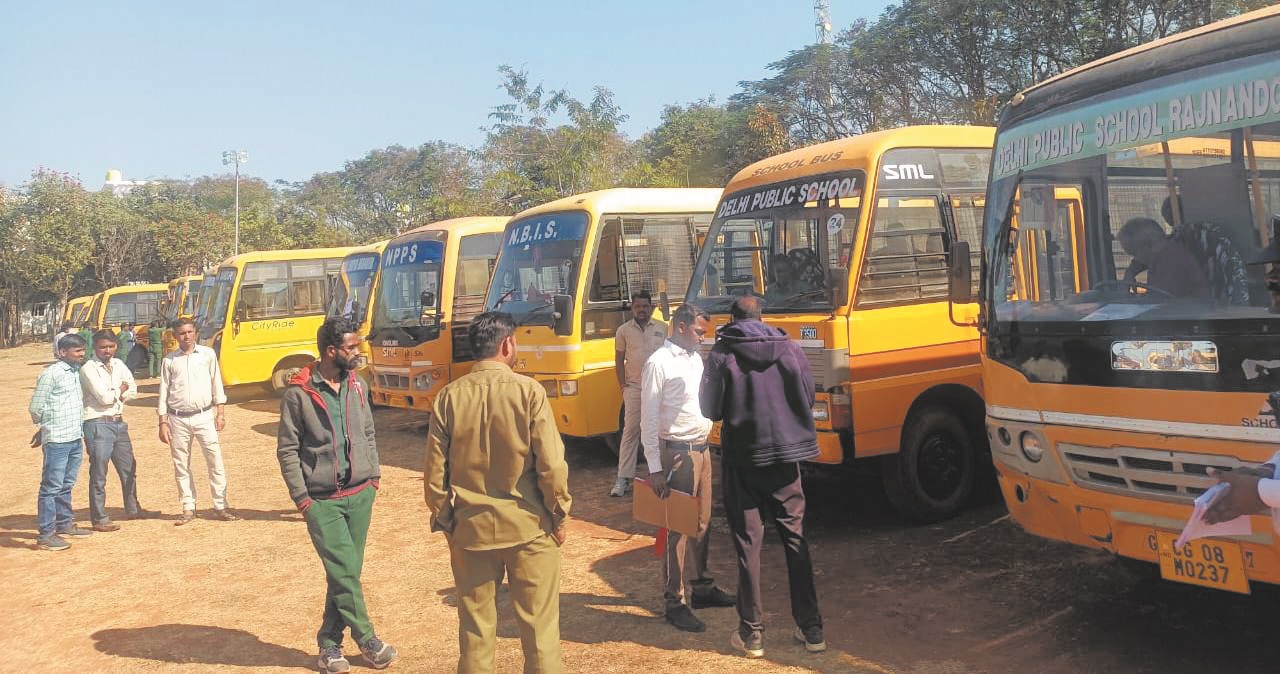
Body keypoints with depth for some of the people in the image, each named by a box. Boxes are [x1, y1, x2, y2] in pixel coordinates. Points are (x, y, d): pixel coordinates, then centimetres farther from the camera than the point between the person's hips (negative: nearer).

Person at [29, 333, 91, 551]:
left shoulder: (77, 372, 12)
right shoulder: (51, 374, -13)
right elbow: (35, 408, -9)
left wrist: (78, 429, 14)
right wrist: (47, 426, 6)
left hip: (75, 439, 8)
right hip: (57, 441, -8)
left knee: (66, 486, 18)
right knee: (51, 488, -3)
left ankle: (65, 524, 30)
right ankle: (45, 535, 2)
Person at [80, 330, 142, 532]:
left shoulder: (118, 364, 10)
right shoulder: (89, 369, -11)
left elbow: (132, 389, 11)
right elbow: (104, 397, -18)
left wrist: (116, 394, -7)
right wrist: (120, 390, -1)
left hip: (119, 422, 7)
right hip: (98, 424, -7)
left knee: (129, 469, 17)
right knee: (99, 474, -2)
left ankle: (133, 509, 33)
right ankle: (99, 519, 6)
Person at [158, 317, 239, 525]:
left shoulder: (207, 354, 4)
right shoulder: (169, 360, 6)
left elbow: (216, 383, 6)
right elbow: (164, 392, 7)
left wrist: (220, 412, 0)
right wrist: (162, 423, 2)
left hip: (204, 416, -1)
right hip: (178, 419, 1)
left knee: (215, 460, -5)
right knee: (181, 465, 6)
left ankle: (221, 506, 1)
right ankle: (188, 508, 16)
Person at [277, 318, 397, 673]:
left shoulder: (356, 385, 6)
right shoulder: (298, 393, -9)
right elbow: (287, 450, -5)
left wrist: (374, 477, 8)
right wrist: (301, 498, -8)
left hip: (360, 495, 5)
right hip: (322, 501, -5)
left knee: (347, 573, 8)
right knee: (345, 572, -6)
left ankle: (330, 644, 20)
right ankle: (366, 639, 8)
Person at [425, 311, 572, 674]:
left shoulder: (449, 396, -4)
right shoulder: (528, 390, -12)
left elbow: (435, 469, -1)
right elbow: (551, 463, -12)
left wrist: (444, 520, 12)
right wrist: (559, 516, 0)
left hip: (470, 528, 3)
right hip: (528, 526, -2)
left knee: (475, 625, 15)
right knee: (539, 623, 10)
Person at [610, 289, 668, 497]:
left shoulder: (662, 328, 7)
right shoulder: (623, 330, 5)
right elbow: (618, 361, 7)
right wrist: (623, 386, 0)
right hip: (634, 387, -1)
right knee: (630, 430, -5)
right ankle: (623, 479, -4)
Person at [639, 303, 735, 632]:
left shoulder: (695, 358, 13)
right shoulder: (659, 363, -12)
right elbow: (649, 420, -14)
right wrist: (654, 468, -16)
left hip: (701, 449, 8)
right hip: (677, 453, -8)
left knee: (702, 523, 16)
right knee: (678, 528, -2)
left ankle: (702, 587, 31)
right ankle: (674, 602, 7)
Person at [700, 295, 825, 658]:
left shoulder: (721, 354, -8)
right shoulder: (788, 347, -1)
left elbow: (710, 409, -6)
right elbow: (808, 396, 3)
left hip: (742, 458, -2)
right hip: (785, 455, 2)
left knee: (748, 542, 7)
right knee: (795, 539, 12)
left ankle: (751, 632, 12)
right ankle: (811, 629, 18)